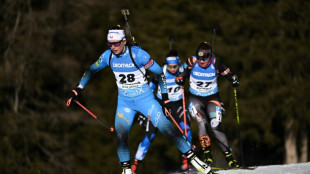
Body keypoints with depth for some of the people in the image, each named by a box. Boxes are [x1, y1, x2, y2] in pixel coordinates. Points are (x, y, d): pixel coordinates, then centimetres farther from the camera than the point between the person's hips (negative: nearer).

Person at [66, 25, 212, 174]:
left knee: (166, 129, -10)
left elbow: (159, 72, -8)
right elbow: (91, 71, 11)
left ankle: (192, 158, 0)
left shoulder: (138, 54, -19)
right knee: (120, 136, -13)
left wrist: (165, 98, -6)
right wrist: (77, 90, 7)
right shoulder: (108, 56, -6)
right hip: (124, 101, 4)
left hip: (145, 99, -3)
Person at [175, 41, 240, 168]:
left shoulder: (215, 63, -16)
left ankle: (228, 156, -6)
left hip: (212, 98, 0)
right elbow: (183, 72, 1)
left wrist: (234, 80, -24)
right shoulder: (192, 62, -16)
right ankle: (207, 154, -12)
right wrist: (180, 78, -21)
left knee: (215, 127, -14)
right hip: (195, 99, 0)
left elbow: (227, 72, -4)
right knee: (202, 123, -22)